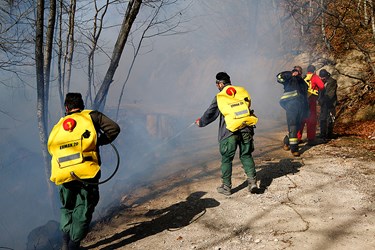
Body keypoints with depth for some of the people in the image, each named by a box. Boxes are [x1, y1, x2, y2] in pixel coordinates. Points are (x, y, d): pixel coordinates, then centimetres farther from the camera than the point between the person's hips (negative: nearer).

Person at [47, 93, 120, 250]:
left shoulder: (58, 126, 20)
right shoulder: (91, 116, 9)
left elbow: (52, 149, 17)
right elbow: (114, 128, 0)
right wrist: (98, 142, 13)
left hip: (63, 175, 4)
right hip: (86, 173, -4)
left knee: (67, 208, 23)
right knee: (83, 209, 7)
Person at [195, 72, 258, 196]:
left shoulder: (219, 98, -2)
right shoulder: (242, 91, 6)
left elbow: (210, 114, 8)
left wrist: (200, 122, 26)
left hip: (230, 132, -3)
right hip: (246, 130, 3)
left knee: (226, 159, 9)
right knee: (246, 156, 15)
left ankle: (226, 187, 16)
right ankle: (252, 181, 6)